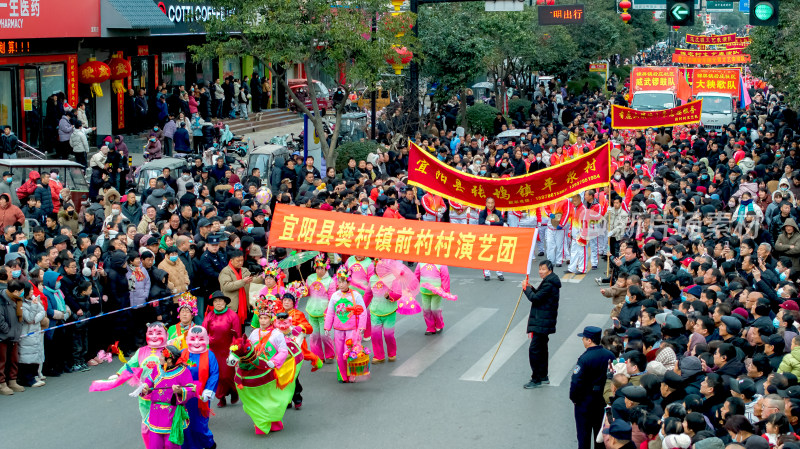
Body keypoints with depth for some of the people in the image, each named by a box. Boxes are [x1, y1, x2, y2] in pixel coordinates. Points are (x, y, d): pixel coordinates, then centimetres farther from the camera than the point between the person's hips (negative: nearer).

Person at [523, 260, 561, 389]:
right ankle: (543, 376, 28)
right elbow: (540, 296, 18)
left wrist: (526, 288, -9)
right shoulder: (549, 282, 14)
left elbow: (535, 298, -23)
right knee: (542, 348, 19)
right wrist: (531, 288, 4)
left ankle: (536, 379, -6)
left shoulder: (549, 284, -20)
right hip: (543, 322, 11)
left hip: (542, 323, -11)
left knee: (534, 349, -10)